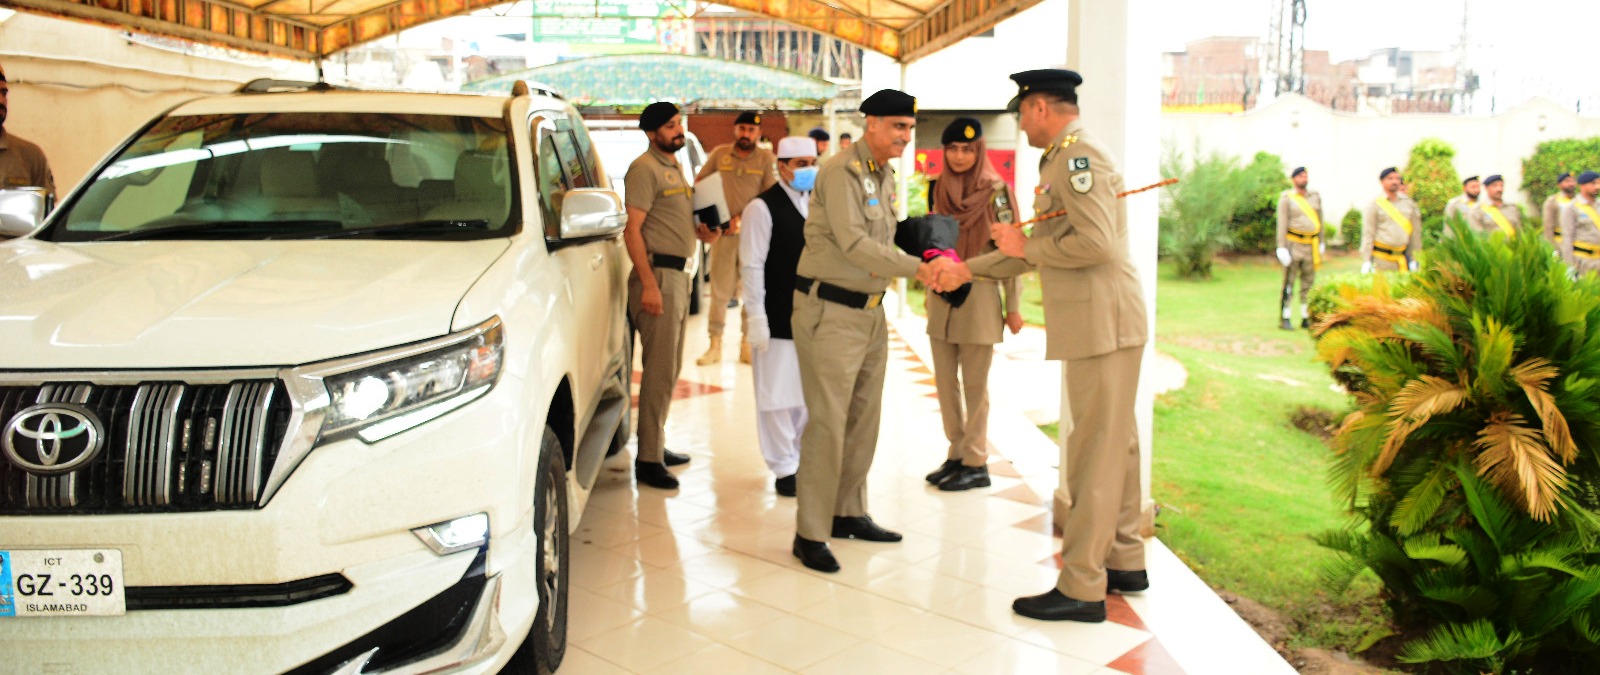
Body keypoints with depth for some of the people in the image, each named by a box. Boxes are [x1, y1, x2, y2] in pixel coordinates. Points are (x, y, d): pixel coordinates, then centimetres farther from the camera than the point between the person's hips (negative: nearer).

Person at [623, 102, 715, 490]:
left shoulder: (674, 167, 18)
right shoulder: (645, 169, -12)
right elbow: (632, 230, -18)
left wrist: (698, 231, 7)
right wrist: (648, 284, -25)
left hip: (678, 275, 10)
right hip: (658, 274, -10)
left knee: (670, 368, 16)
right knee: (660, 371, -9)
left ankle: (657, 445, 27)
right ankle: (648, 460, -4)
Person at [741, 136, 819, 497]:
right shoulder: (762, 208, -9)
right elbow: (753, 266, -11)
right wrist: (757, 319, -15)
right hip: (778, 319, -6)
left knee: (809, 393, 12)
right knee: (779, 394, 1)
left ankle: (804, 459, 26)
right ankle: (785, 468, 12)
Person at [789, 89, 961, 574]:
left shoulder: (884, 177, 14)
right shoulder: (841, 172, -15)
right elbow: (853, 243, -25)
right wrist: (918, 268, -30)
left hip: (870, 312, 9)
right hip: (829, 311, -9)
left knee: (864, 418, 14)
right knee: (827, 422, -7)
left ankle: (848, 514, 27)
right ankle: (810, 534, 2)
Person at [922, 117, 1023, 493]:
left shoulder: (996, 191, -8)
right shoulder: (940, 188, 8)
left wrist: (1013, 306, -7)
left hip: (979, 296, -6)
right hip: (942, 293, 6)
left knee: (974, 384, 1)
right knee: (944, 381, 10)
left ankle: (976, 464, 11)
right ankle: (956, 454, 22)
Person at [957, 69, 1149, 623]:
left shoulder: (1078, 156, -13)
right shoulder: (1066, 161, 20)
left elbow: (1096, 243, -25)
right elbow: (1044, 247, 26)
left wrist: (1027, 247, -11)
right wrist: (966, 269, 26)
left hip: (1103, 324, -11)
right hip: (1101, 324, 11)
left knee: (1095, 452, -6)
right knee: (1115, 445, 17)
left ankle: (1081, 588, 1)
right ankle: (1124, 561, 29)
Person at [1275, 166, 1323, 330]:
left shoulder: (1315, 196, 10)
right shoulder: (1286, 198, -3)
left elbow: (1320, 220, 17)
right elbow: (1282, 223, -7)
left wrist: (1321, 243, 15)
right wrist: (1281, 248, -14)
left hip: (1311, 246, 5)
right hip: (1293, 244, -5)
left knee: (1308, 283, 6)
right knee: (1289, 283, -5)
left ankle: (1306, 319, 13)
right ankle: (1285, 319, -2)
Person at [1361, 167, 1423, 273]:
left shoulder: (1408, 203, 12)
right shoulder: (1375, 205, 2)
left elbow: (1415, 233, 15)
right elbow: (1368, 234, -2)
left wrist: (1413, 259, 10)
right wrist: (1366, 262, -9)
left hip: (1403, 258, 3)